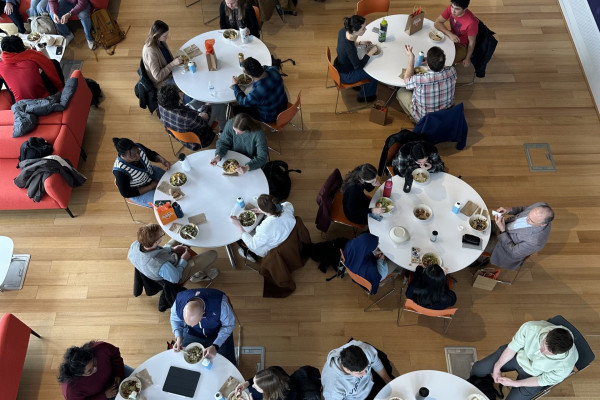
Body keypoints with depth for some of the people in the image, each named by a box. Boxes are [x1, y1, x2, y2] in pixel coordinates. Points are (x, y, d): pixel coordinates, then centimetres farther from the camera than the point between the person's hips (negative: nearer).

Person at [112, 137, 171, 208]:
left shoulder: (138, 147, -23)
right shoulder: (120, 171, -36)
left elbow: (151, 154, -1)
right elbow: (126, 194, -24)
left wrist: (162, 160, -22)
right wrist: (150, 187, -23)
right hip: (138, 192, -6)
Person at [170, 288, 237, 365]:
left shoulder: (220, 303, -40)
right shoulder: (179, 302, -31)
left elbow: (229, 325, -22)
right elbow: (175, 320, -6)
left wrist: (215, 346, -32)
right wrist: (178, 337, -23)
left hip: (218, 334, -2)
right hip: (192, 335, 2)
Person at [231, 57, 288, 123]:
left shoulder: (257, 92, -41)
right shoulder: (273, 70, -23)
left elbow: (243, 102, -17)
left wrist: (235, 85, -4)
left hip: (270, 117, -6)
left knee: (237, 110, 10)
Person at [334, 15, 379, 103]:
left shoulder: (343, 31, -17)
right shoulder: (350, 47, -40)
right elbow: (358, 66, -25)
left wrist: (360, 42, 0)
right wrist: (370, 52, -18)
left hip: (339, 66, 7)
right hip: (345, 76, -7)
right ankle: (364, 96, 34)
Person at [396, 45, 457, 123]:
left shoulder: (419, 80, -38)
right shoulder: (451, 72, -27)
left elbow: (407, 79, -11)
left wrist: (411, 57, -6)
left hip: (423, 118, -4)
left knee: (401, 92, 15)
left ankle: (414, 119, 30)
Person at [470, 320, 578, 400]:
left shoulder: (566, 365, -37)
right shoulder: (530, 328, -37)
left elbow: (544, 381, -17)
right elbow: (513, 347, -17)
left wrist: (515, 383, -14)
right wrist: (497, 367, -8)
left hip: (534, 375, -2)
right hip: (519, 355, 2)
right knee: (477, 369, 4)